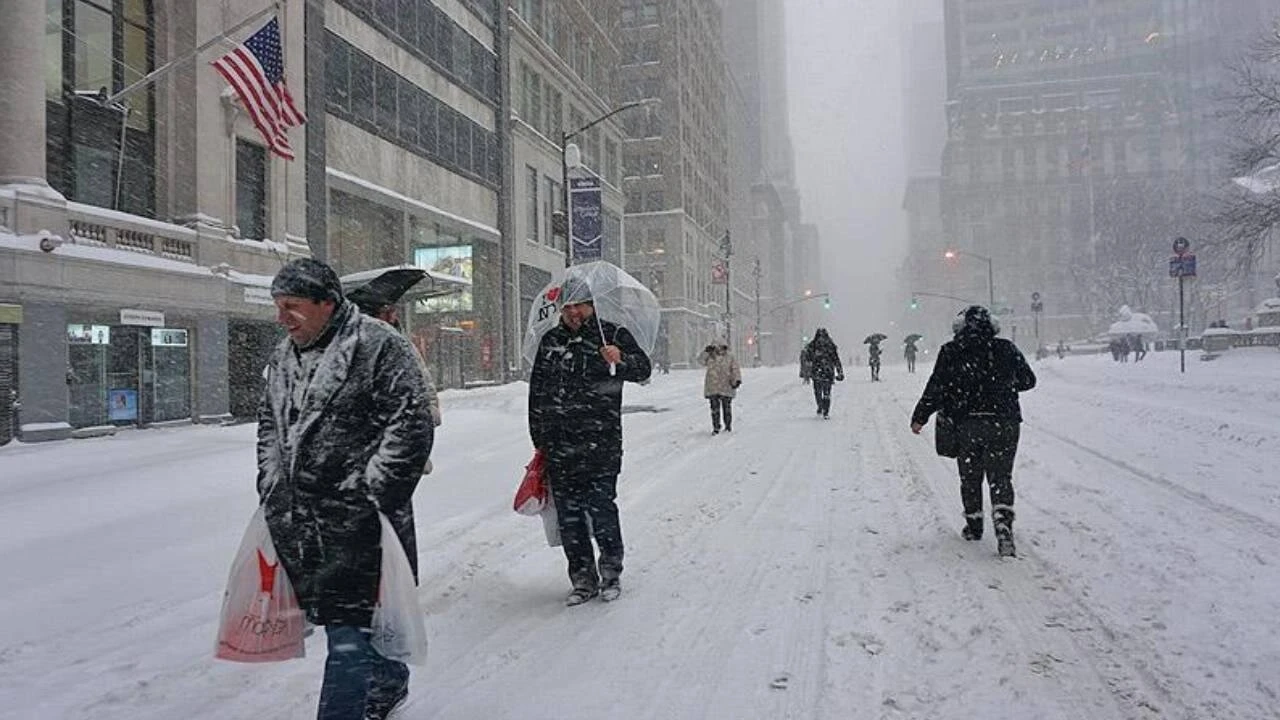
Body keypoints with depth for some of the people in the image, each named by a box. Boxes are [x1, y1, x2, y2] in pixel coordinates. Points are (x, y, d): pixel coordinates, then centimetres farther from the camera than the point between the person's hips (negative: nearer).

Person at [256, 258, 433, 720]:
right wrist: (271, 487, 17)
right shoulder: (283, 357, 14)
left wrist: (371, 492, -16)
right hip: (297, 522, 8)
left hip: (356, 518, -8)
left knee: (349, 629, -6)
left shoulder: (378, 345, -11)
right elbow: (270, 424, 25)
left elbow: (410, 425, -14)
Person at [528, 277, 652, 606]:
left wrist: (620, 360, -28)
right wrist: (539, 436, 17)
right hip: (558, 446, 4)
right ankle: (583, 579, 20)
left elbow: (643, 369, -7)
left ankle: (611, 572, 18)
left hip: (601, 443, -4)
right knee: (568, 513, 7)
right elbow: (537, 390, 18)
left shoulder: (613, 335, 3)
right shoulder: (550, 341, 13)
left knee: (601, 507, -4)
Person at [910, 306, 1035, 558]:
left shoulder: (950, 352, -2)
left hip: (967, 424, 0)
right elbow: (1028, 380, 13)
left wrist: (919, 418, 3)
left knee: (970, 478, 15)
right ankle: (1003, 523, -15)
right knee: (1001, 478, 4)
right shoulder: (1007, 349, 4)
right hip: (1004, 423, 1)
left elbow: (936, 388, -5)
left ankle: (974, 526, 25)